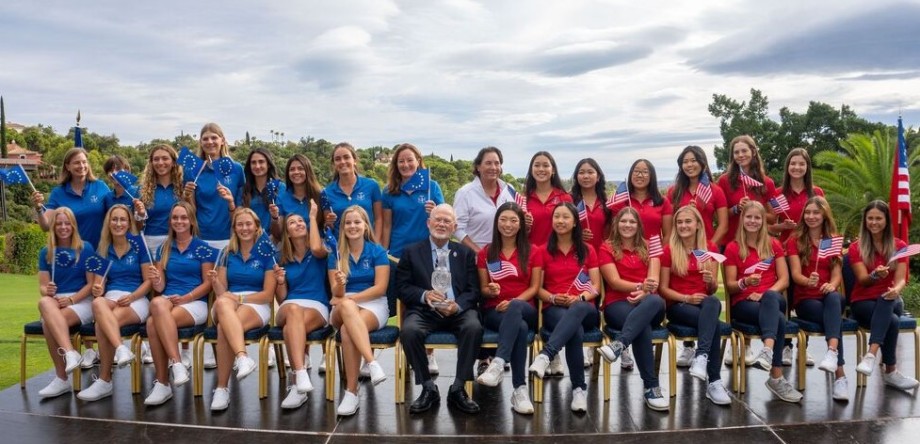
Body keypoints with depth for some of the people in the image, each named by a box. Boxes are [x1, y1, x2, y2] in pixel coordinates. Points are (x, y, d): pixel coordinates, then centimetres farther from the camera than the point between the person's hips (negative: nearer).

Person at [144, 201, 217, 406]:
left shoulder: (203, 248, 4)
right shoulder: (164, 248, 16)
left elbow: (208, 284, 0)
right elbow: (160, 287, 11)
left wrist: (184, 298, -13)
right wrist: (156, 280, -12)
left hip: (195, 303, -3)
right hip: (168, 300, 4)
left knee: (153, 323, -32)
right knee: (157, 303, -35)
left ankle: (162, 384, -25)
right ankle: (176, 364, -34)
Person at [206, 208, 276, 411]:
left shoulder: (267, 253, 4)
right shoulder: (227, 253, 15)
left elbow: (268, 294, -1)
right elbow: (221, 293, 9)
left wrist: (239, 298, -13)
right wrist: (215, 282, -14)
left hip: (257, 306, -2)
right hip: (228, 305, 2)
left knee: (224, 328, -37)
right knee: (223, 303, -39)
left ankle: (222, 388, -33)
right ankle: (242, 357, -57)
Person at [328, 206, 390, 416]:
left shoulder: (377, 252, 3)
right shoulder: (336, 255, 10)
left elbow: (380, 288, -5)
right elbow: (336, 294, 2)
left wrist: (349, 297, -13)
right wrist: (340, 286, -23)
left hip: (373, 305, -1)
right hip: (343, 310, 2)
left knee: (347, 331, -35)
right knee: (346, 306, -38)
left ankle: (351, 392, -32)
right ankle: (373, 363, -50)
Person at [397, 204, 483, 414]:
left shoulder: (466, 253, 18)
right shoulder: (411, 252, 15)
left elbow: (474, 290, 8)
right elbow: (402, 287, 6)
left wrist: (457, 305, -14)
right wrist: (425, 295, -14)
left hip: (458, 310, 1)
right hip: (424, 310, 0)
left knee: (474, 327, -32)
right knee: (409, 331, -32)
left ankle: (458, 389, -17)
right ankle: (428, 389, -14)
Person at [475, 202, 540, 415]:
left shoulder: (532, 252, 11)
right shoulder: (485, 253, 13)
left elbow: (534, 287, 4)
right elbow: (483, 289, 11)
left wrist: (513, 302, -15)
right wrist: (490, 291, -15)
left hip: (525, 309, 0)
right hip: (494, 311, 0)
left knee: (515, 307, -40)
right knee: (520, 327, -36)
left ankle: (498, 364, -49)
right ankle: (520, 389, -38)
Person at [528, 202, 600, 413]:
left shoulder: (587, 250, 15)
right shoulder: (544, 251, 12)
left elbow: (596, 286, 8)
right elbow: (537, 287, 10)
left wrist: (580, 297, -13)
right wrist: (552, 298, -12)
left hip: (585, 310, 1)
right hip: (554, 310, 0)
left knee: (577, 309, -41)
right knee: (575, 332, -37)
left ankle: (545, 355, -54)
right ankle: (579, 388, -29)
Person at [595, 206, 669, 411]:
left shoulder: (648, 247, 17)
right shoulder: (607, 248, 7)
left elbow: (653, 279, 3)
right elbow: (615, 281, -5)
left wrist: (644, 292, -20)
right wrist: (640, 285, -24)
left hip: (648, 304, 2)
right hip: (618, 304, -2)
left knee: (656, 301, -38)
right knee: (643, 327, -37)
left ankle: (618, 345, -53)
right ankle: (652, 387, -35)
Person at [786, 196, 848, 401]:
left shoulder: (834, 240, 14)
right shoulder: (794, 240, 5)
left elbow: (837, 273, 2)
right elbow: (796, 274, -7)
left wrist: (832, 285, -22)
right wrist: (808, 281, -31)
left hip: (831, 297, 2)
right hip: (805, 300, -2)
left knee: (833, 297, -36)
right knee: (832, 317, -34)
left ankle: (832, 352, -55)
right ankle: (840, 375, -38)